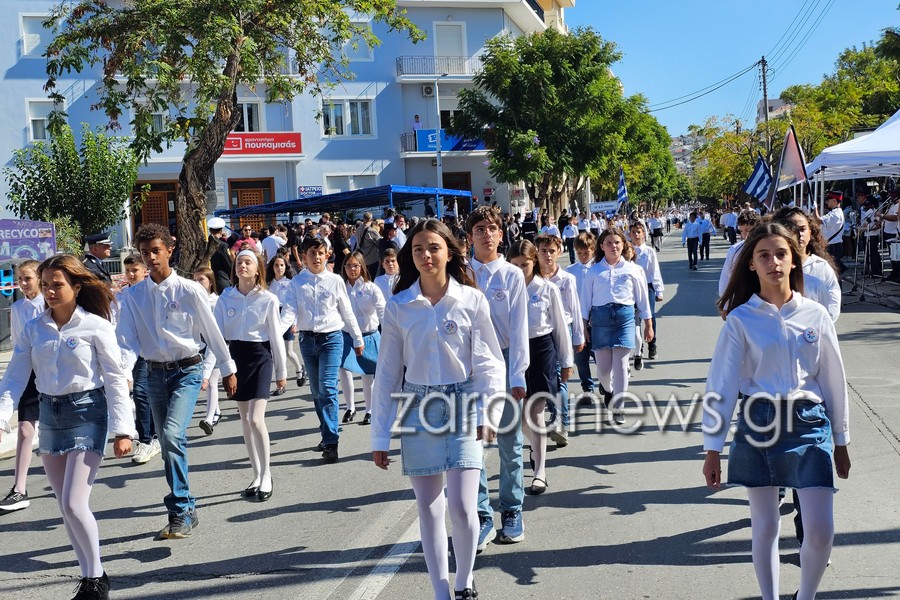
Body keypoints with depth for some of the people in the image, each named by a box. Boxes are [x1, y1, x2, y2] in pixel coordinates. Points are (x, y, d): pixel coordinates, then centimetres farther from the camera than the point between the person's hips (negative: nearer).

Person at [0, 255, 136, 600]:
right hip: (49, 415, 5)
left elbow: (116, 380, -8)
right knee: (65, 506, 10)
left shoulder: (96, 326, -9)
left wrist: (123, 429, -13)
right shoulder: (33, 329, 4)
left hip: (87, 412, -5)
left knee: (73, 504, -11)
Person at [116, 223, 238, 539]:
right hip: (155, 373, 4)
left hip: (187, 371, -4)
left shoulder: (190, 291, -7)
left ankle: (180, 511, -12)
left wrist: (227, 370, 6)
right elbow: (126, 339, -2)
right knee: (168, 444, 10)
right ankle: (186, 510, 25)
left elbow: (211, 332, 0)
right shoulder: (132, 296, 2)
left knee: (173, 435, -22)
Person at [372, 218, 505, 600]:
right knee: (429, 508, 7)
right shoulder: (398, 307, 1)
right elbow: (387, 373, 4)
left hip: (462, 408, -1)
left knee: (462, 507, -8)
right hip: (418, 411, 2)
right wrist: (380, 436, 4)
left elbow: (490, 363, 1)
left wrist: (488, 414, -11)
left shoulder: (472, 300, -2)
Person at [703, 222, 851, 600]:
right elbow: (721, 385, -4)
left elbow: (833, 380, 9)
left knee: (820, 530, -4)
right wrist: (712, 448, -5)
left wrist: (840, 442, 13)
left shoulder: (816, 316, 2)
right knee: (765, 526, 9)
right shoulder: (741, 320, -3)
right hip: (757, 424, -1)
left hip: (809, 424, 1)